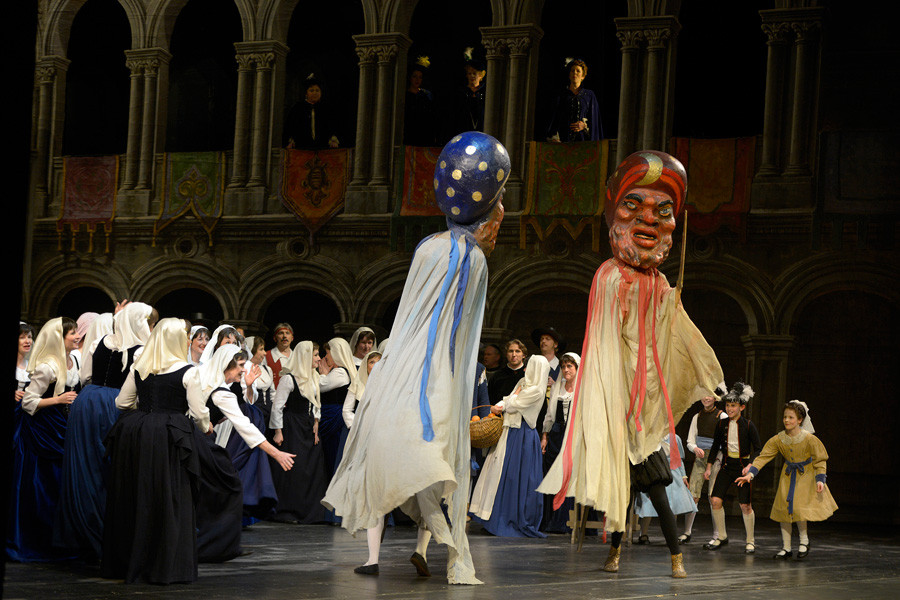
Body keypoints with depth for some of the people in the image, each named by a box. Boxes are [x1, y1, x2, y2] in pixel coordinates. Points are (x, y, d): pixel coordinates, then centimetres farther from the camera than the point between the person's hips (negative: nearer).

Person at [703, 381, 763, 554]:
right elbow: (715, 446, 13)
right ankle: (721, 537, 12)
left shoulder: (748, 426, -7)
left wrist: (749, 465, -18)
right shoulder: (721, 424, 3)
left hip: (743, 466, -4)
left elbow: (758, 449, -4)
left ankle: (750, 540, 12)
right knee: (715, 500, -5)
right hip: (726, 465, 4)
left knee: (745, 505, -4)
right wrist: (709, 467, 11)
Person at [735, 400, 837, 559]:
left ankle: (804, 541, 7)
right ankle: (786, 548, 13)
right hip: (788, 476, 4)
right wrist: (750, 473, -22)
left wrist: (820, 480, -18)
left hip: (806, 476, -4)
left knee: (797, 507, -18)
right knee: (783, 508, 1)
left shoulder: (809, 439, -19)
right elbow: (763, 457, -11)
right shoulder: (778, 440, -10)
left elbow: (819, 461, -8)